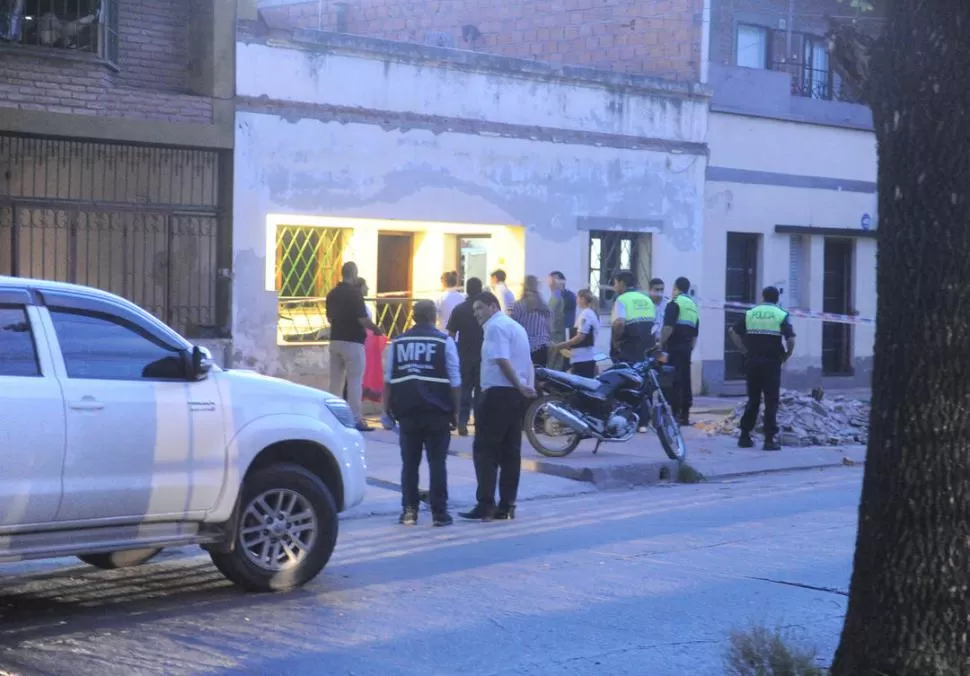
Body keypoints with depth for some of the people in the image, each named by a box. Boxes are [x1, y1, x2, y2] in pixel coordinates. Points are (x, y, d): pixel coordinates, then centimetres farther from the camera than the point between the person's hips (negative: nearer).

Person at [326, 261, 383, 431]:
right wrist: (376, 329, -1)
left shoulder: (332, 293, 8)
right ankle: (355, 419, -4)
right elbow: (363, 319, -17)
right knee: (355, 380, -3)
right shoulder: (354, 293, -14)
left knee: (336, 379, 11)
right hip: (352, 342, -7)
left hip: (335, 340, 7)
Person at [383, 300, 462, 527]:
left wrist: (387, 407, 13)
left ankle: (409, 510, 9)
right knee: (437, 462, 2)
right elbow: (455, 380, -2)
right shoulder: (444, 341, -2)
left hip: (406, 411, 2)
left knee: (409, 462, 10)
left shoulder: (398, 342, 7)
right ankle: (439, 512, 1)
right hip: (436, 412, -2)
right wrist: (456, 411, 4)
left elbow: (388, 378, 7)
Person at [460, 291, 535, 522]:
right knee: (510, 452, 9)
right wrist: (528, 386, 7)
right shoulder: (515, 326, 21)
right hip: (517, 395, 9)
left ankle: (485, 505, -8)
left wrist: (519, 386, -16)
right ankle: (506, 505, 10)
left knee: (485, 451, -5)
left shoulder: (495, 326, -9)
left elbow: (502, 360, -20)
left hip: (498, 393, -9)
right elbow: (528, 363, 20)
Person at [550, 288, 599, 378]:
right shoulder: (593, 314, 18)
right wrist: (568, 345, 18)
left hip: (581, 359, -10)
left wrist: (561, 345, -12)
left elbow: (580, 337, -18)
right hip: (588, 357, 10)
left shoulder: (585, 314, -13)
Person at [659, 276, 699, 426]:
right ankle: (684, 415, 12)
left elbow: (668, 327, -18)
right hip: (686, 348, 8)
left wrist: (661, 344, -11)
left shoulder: (675, 303, -6)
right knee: (685, 381, 10)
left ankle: (675, 413, -13)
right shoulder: (693, 306, 19)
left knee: (674, 382, -9)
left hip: (674, 348, -8)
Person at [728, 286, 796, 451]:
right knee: (771, 402, 2)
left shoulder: (750, 313, 7)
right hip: (771, 362, -3)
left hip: (752, 362, 3)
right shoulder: (782, 315, -2)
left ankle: (745, 437, 12)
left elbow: (733, 332, 4)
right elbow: (791, 339, -14)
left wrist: (744, 350, 8)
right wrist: (786, 356, 1)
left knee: (752, 400, 13)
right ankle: (770, 439, -1)